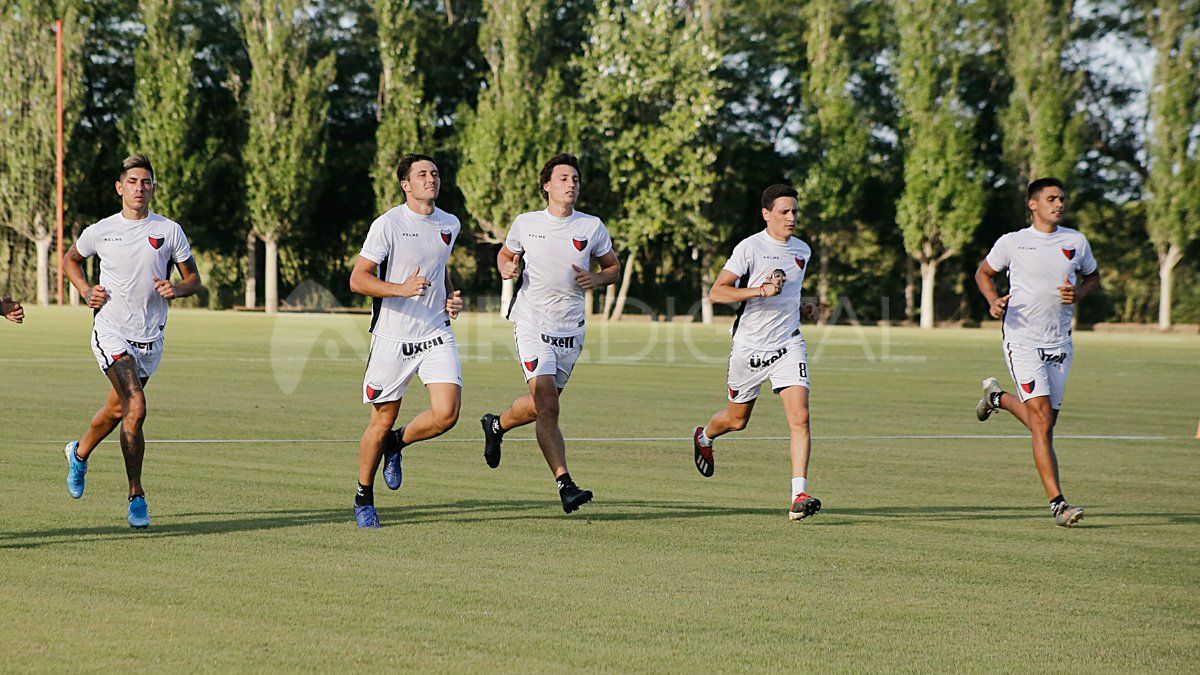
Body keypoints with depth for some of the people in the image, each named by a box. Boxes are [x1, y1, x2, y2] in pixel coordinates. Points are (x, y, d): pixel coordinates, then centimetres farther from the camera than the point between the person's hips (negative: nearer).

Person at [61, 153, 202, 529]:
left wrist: (176, 290, -15)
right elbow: (70, 260, 18)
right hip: (111, 332, -3)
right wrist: (86, 292, 2)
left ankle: (80, 454, 50)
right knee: (136, 408, -21)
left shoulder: (170, 231, 0)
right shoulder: (100, 231, -1)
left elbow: (194, 279, 7)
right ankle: (136, 495, -13)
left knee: (117, 410, 18)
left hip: (150, 338, 3)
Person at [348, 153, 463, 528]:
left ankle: (396, 445, 17)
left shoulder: (450, 225, 9)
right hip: (392, 338, -4)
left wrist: (452, 297, 9)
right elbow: (357, 279, -12)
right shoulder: (388, 225, -10)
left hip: (436, 335, 4)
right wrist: (401, 289, -25)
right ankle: (364, 499, 22)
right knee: (383, 421, 2)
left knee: (447, 413, -14)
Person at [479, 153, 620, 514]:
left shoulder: (592, 227, 3)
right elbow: (505, 254, 19)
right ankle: (565, 484, -19)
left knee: (540, 406, 13)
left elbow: (613, 267, 14)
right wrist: (507, 270, -4)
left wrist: (595, 279, -7)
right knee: (547, 406, -17)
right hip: (532, 324, -3)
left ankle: (496, 424, 45)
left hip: (571, 330, 3)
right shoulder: (525, 223, 2)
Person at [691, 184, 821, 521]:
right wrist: (761, 291, -26)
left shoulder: (802, 250, 10)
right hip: (750, 346, -3)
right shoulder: (750, 247, -11)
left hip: (788, 345, 4)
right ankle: (704, 438, 50)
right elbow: (716, 292, -17)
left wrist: (801, 308, 9)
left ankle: (799, 497, -19)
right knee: (737, 420, 14)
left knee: (800, 418, -15)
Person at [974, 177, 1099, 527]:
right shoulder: (1012, 242, -2)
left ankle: (997, 397, 40)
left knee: (1044, 422, 11)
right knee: (1042, 422, -15)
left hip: (1059, 341, 4)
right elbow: (984, 272, 13)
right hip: (1022, 338, -4)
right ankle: (1057, 503, -15)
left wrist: (1078, 293, -2)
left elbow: (1093, 276, 21)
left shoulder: (1076, 241, 6)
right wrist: (993, 300, -8)